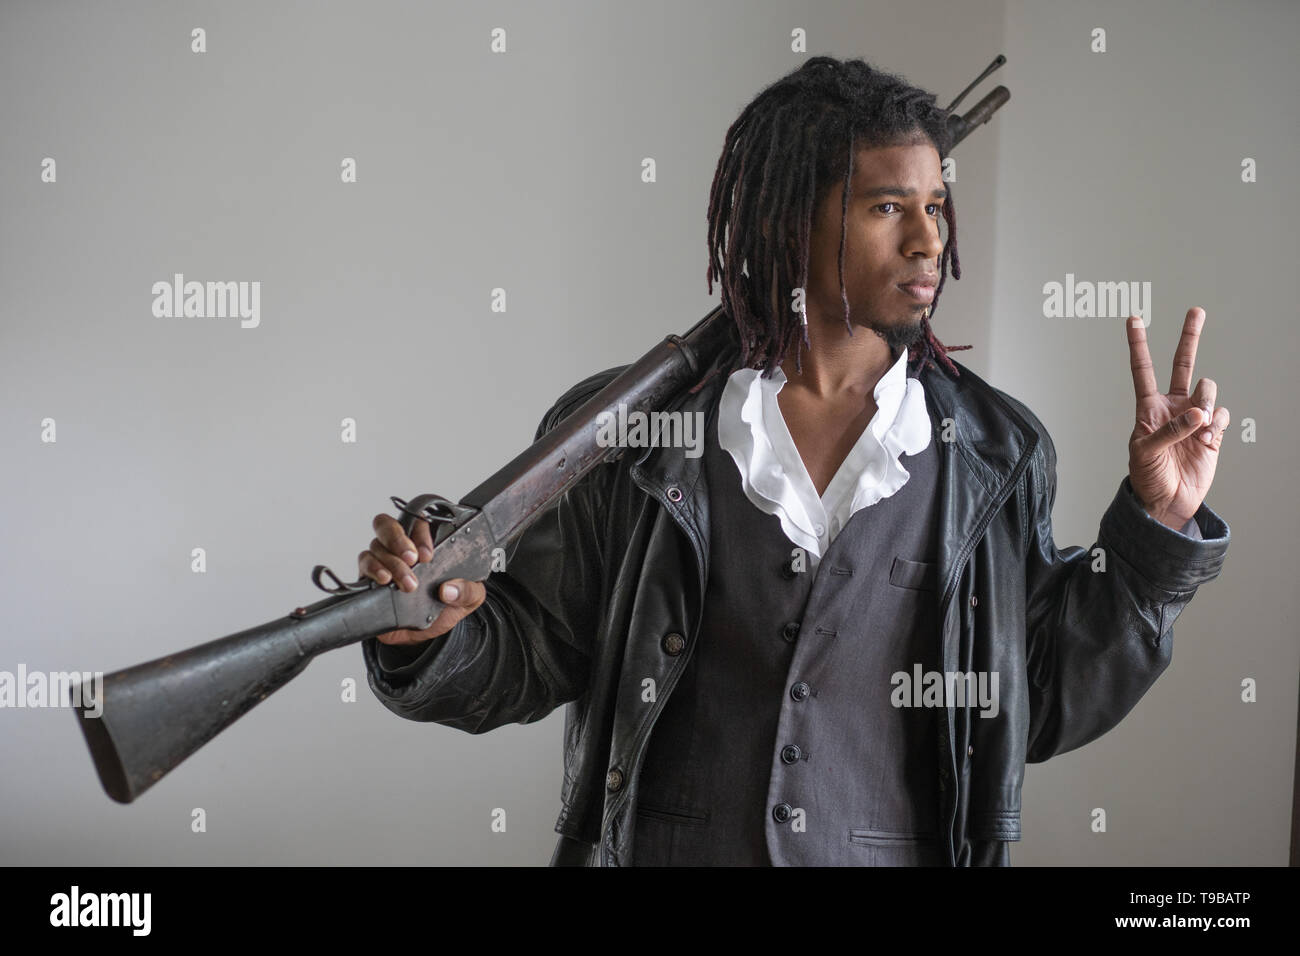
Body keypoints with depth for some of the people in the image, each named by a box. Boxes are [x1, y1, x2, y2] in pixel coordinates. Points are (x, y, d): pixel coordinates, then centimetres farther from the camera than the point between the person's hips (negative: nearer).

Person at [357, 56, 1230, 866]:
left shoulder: (995, 454, -3)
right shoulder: (628, 432, -8)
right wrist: (431, 636, -21)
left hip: (901, 851, 2)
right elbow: (534, 659, -2)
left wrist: (1155, 529, -7)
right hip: (661, 849, -1)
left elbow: (1041, 708, 0)